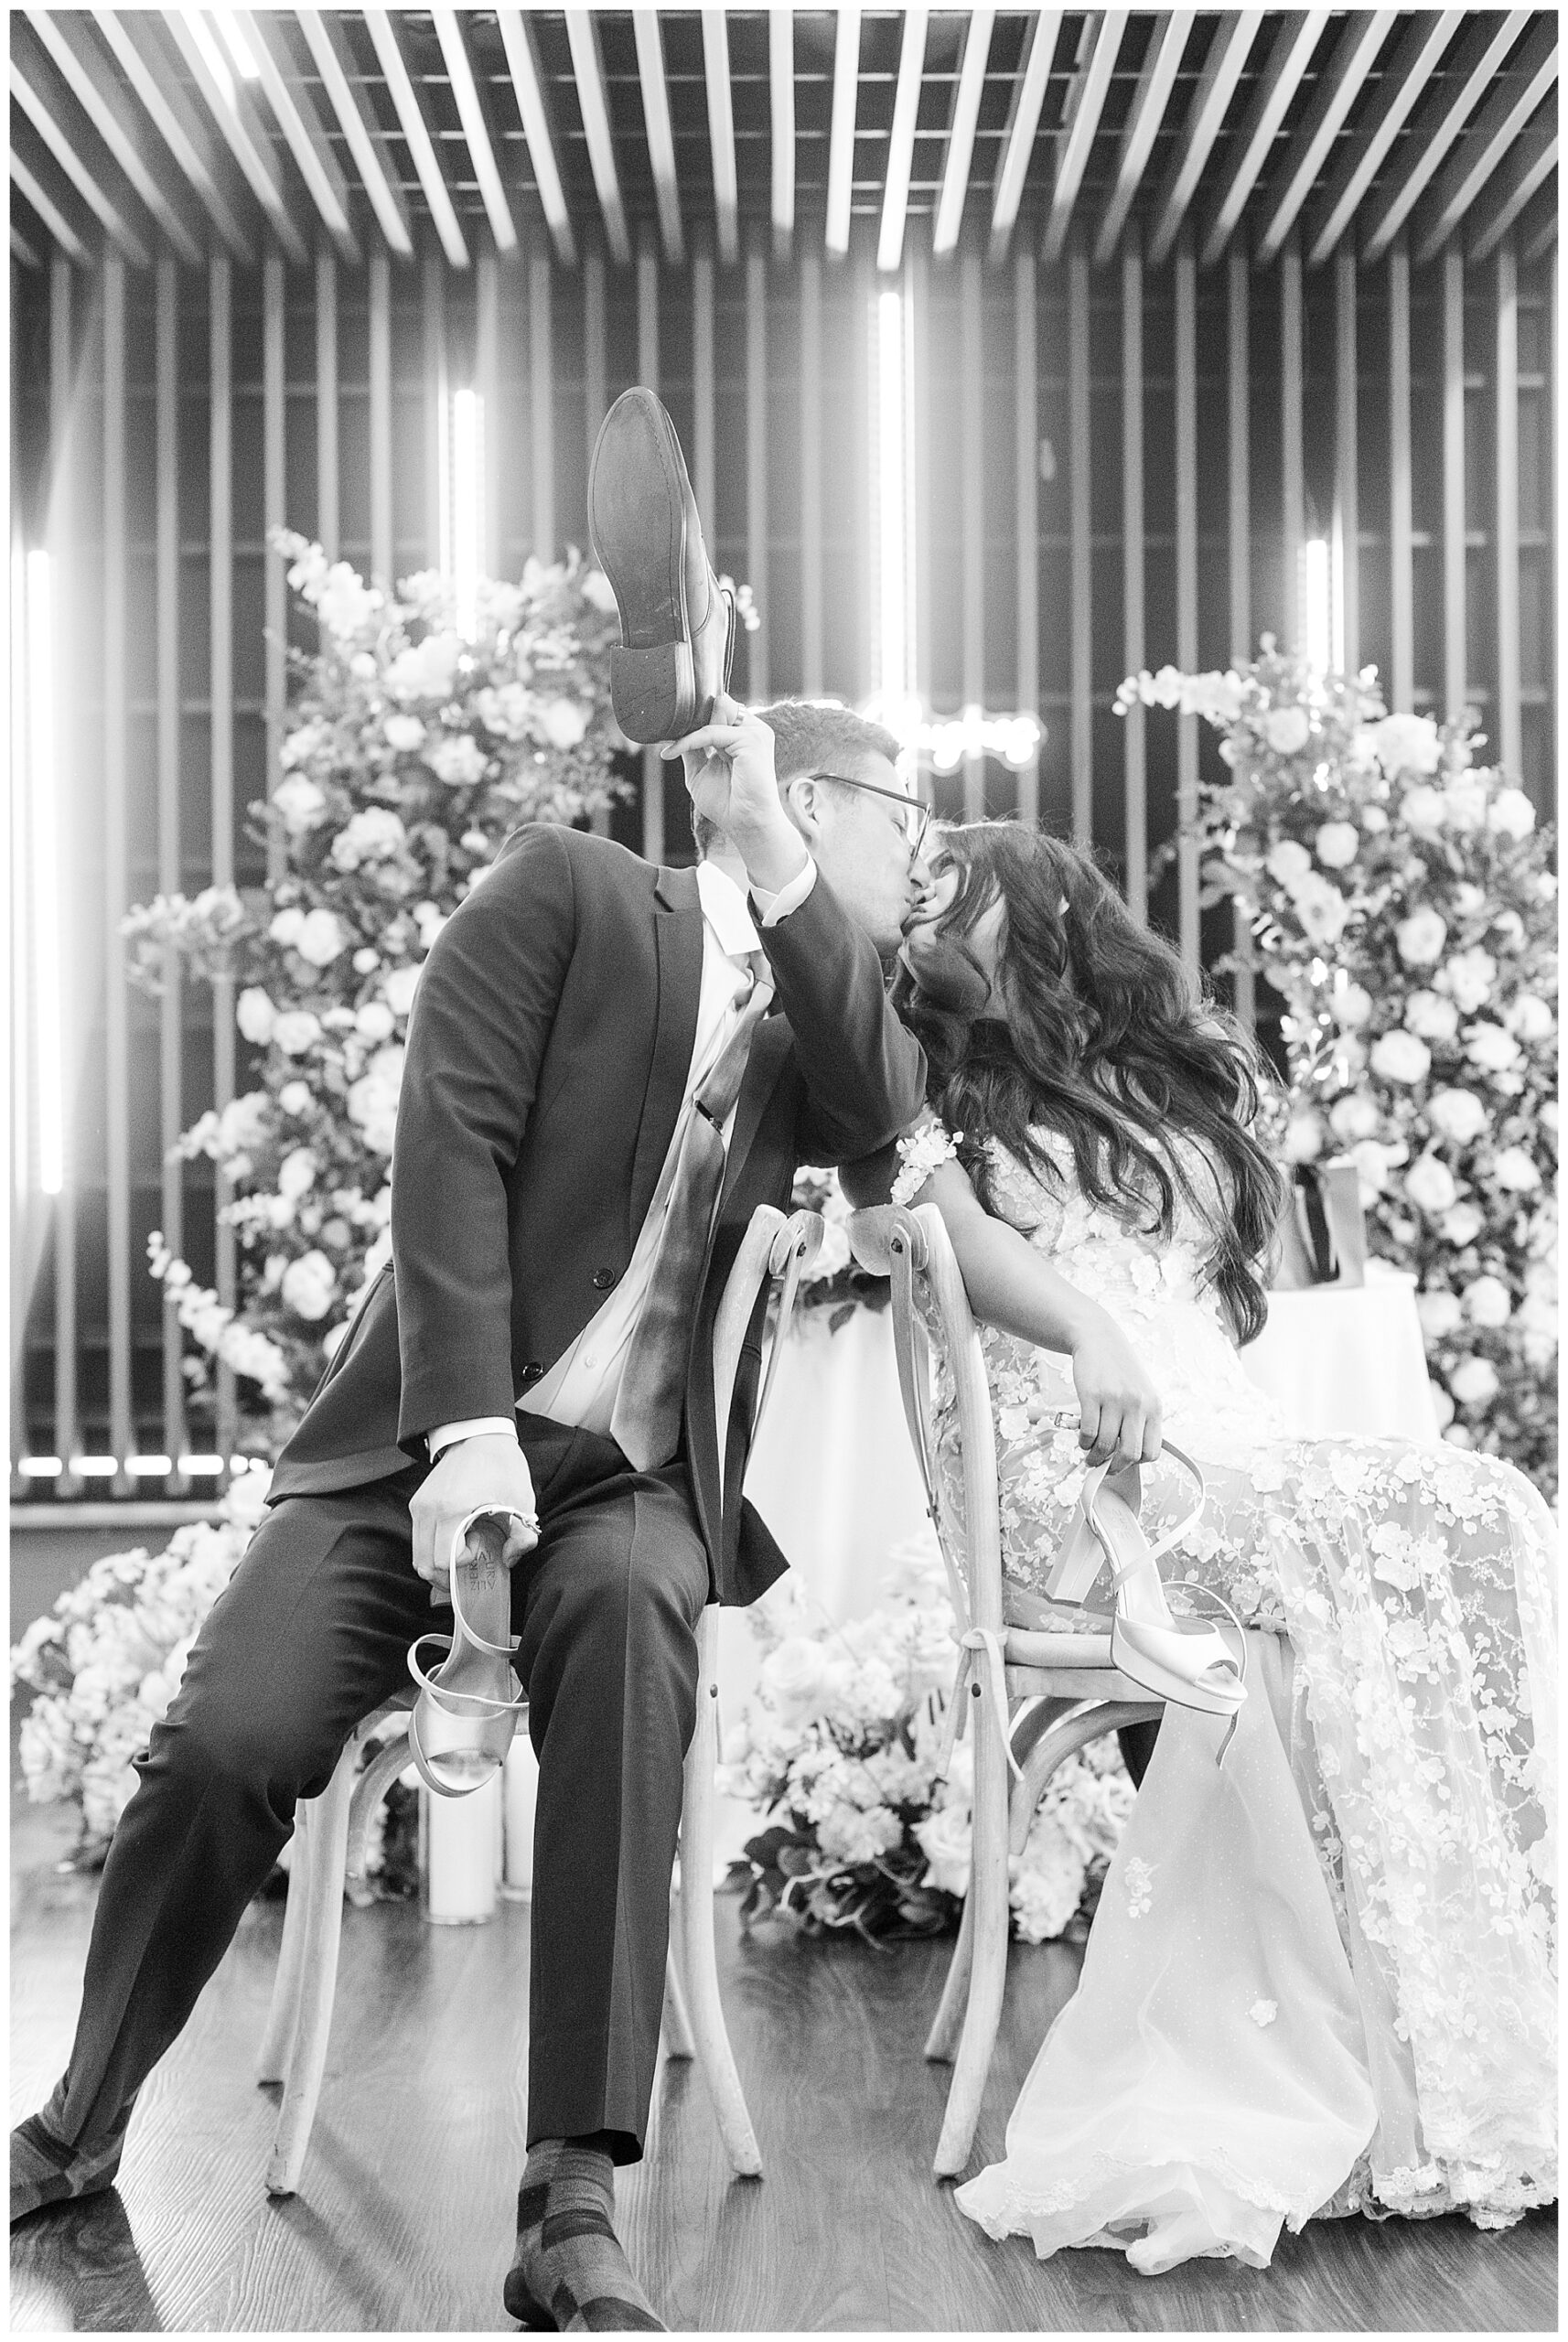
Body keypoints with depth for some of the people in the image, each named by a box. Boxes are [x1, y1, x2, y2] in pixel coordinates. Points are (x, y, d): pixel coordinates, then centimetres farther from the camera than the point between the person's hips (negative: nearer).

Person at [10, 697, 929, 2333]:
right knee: (227, 1740, -22)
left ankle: (575, 2200, -32)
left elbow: (881, 1114, -9)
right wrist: (469, 1425, -20)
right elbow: (450, 1140, -10)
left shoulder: (826, 1019, 15)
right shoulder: (568, 893, 0)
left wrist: (774, 868, -14)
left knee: (626, 1607, -33)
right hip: (429, 1442, -2)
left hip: (632, 1475, 2)